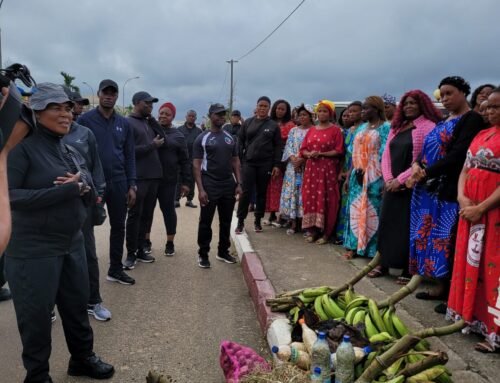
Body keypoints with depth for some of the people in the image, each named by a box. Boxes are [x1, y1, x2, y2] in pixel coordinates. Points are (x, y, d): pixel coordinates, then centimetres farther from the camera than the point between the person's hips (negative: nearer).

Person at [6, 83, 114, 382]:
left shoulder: (72, 152, 9)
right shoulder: (23, 147, -12)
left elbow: (90, 196, 10)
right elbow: (9, 196, -20)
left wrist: (81, 186, -14)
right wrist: (64, 190, -24)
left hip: (73, 244, 7)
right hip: (33, 250, -6)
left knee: (78, 305, 18)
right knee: (37, 315, 8)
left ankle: (83, 358, 39)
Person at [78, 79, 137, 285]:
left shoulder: (124, 124, 8)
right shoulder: (85, 120, -4)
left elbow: (130, 156, 9)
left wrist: (132, 185, 4)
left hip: (118, 182, 4)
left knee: (118, 226, 11)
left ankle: (116, 269, 24)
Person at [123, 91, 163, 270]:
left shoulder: (149, 123, 17)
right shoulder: (128, 123, -6)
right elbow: (129, 151, -16)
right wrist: (152, 145, -13)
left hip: (153, 176, 8)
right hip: (138, 178, -7)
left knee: (146, 215, 12)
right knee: (135, 215, -1)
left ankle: (140, 250, 22)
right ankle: (131, 254, 8)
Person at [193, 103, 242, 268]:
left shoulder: (230, 138, 11)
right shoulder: (202, 138, -3)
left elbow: (235, 161, 13)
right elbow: (196, 165, -6)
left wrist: (239, 183, 4)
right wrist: (200, 189, -14)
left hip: (228, 185, 5)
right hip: (210, 185, -4)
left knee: (226, 221, 12)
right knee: (205, 222, 3)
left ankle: (223, 252, 26)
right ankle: (203, 254, 14)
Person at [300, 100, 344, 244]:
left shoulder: (335, 130, 0)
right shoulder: (311, 130, 15)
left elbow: (339, 151, -8)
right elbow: (303, 150, 12)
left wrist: (320, 154, -16)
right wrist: (309, 154, -10)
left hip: (328, 170, -5)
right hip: (311, 169, 5)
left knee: (325, 199, -5)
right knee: (310, 198, 2)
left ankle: (325, 233, 2)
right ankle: (312, 230, 10)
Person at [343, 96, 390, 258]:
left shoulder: (385, 128, -5)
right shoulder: (362, 128, 15)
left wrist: (383, 179, -18)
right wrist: (350, 175, 12)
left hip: (374, 177, -7)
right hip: (358, 176, 7)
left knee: (372, 211, -2)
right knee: (355, 210, 8)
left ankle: (373, 249, 7)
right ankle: (354, 246, 16)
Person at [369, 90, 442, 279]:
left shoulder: (429, 126, -6)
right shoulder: (397, 127, 16)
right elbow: (386, 155, 12)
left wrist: (400, 179, -16)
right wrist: (388, 179, -4)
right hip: (392, 185, 6)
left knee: (407, 227, -2)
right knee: (387, 223, 8)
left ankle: (408, 269, 10)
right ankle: (383, 263, 19)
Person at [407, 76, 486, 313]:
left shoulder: (472, 119, -7)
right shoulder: (444, 121, 20)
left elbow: (458, 154, -16)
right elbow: (428, 149, 15)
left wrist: (426, 172, -16)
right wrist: (417, 165, -6)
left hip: (450, 189, -8)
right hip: (430, 187, 8)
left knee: (447, 239, -6)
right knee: (432, 237, 10)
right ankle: (440, 286, 20)